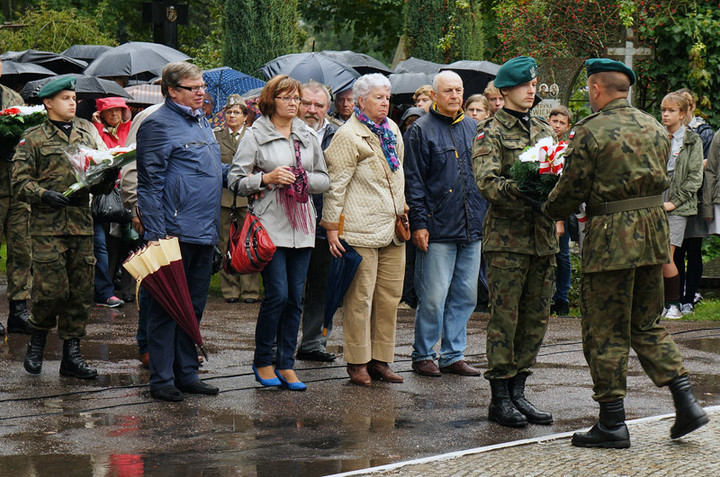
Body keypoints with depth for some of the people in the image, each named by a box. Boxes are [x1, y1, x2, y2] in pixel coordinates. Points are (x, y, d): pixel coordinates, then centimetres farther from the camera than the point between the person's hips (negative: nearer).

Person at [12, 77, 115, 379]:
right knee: (52, 289, -10)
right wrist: (46, 196, -19)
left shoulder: (88, 135, 17)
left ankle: (71, 355, 10)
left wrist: (108, 176, -2)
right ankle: (37, 342, 15)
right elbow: (20, 183, -3)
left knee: (81, 292, 2)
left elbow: (99, 183, 21)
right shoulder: (33, 138, 3)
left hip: (81, 224, 5)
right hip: (47, 226, -4)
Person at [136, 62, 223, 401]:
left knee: (194, 306, 12)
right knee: (166, 306, -3)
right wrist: (155, 234, -19)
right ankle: (162, 379, 2)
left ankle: (187, 373, 20)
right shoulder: (158, 125, -8)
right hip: (175, 232, -8)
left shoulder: (201, 122, 19)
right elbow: (150, 183, -13)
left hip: (204, 233, 8)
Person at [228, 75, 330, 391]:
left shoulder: (308, 136, 15)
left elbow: (325, 180, 16)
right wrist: (267, 178, -15)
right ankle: (262, 361, 6)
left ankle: (285, 364, 10)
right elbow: (236, 180, -2)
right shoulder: (255, 136, 1)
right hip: (270, 224, -5)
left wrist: (304, 178, -4)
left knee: (295, 297, 3)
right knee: (277, 294, -10)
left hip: (302, 225, 5)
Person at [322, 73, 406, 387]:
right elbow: (335, 183, -9)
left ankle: (380, 359, 14)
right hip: (361, 229, -7)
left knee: (390, 295, 7)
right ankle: (357, 363, 2)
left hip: (392, 229, 7)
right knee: (360, 296, -4)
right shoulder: (348, 135, -7)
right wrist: (332, 226, -11)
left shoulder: (392, 130, 16)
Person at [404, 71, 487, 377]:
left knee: (465, 295, 8)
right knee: (433, 297, -4)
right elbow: (414, 181, -5)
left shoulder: (474, 128, 14)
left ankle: (453, 355, 17)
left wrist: (487, 217, 14)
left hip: (472, 228, 6)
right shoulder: (422, 131, -2)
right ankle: (423, 355, 8)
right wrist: (418, 223, -11)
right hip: (438, 228, -5)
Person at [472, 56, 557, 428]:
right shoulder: (491, 132, -2)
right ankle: (500, 398, 1)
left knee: (536, 317, 7)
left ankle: (517, 391, 16)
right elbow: (486, 181, -14)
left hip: (542, 234, 6)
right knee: (504, 317, -5)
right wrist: (520, 188, -32)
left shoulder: (544, 130, 18)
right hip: (506, 236, -6)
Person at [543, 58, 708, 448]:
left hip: (611, 238, -6)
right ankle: (686, 402, 7)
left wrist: (550, 210, 12)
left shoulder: (591, 131, -11)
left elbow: (571, 190, -8)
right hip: (653, 230, 6)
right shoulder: (654, 128, 9)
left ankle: (612, 423, 5)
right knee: (648, 324, 17)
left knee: (605, 332, 2)